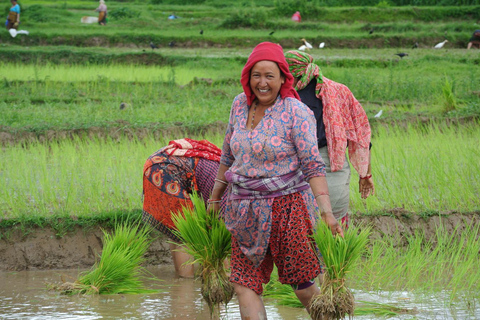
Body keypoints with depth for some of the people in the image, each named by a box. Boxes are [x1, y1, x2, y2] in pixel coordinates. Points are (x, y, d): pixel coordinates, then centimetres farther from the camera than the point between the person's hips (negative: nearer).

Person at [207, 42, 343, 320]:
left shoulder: (296, 112, -11)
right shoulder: (240, 104, 6)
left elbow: (314, 165, -14)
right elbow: (228, 156, 19)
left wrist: (326, 211, -25)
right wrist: (215, 198, 23)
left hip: (288, 203, -5)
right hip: (247, 211, 5)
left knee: (303, 286, -1)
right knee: (245, 285, -2)